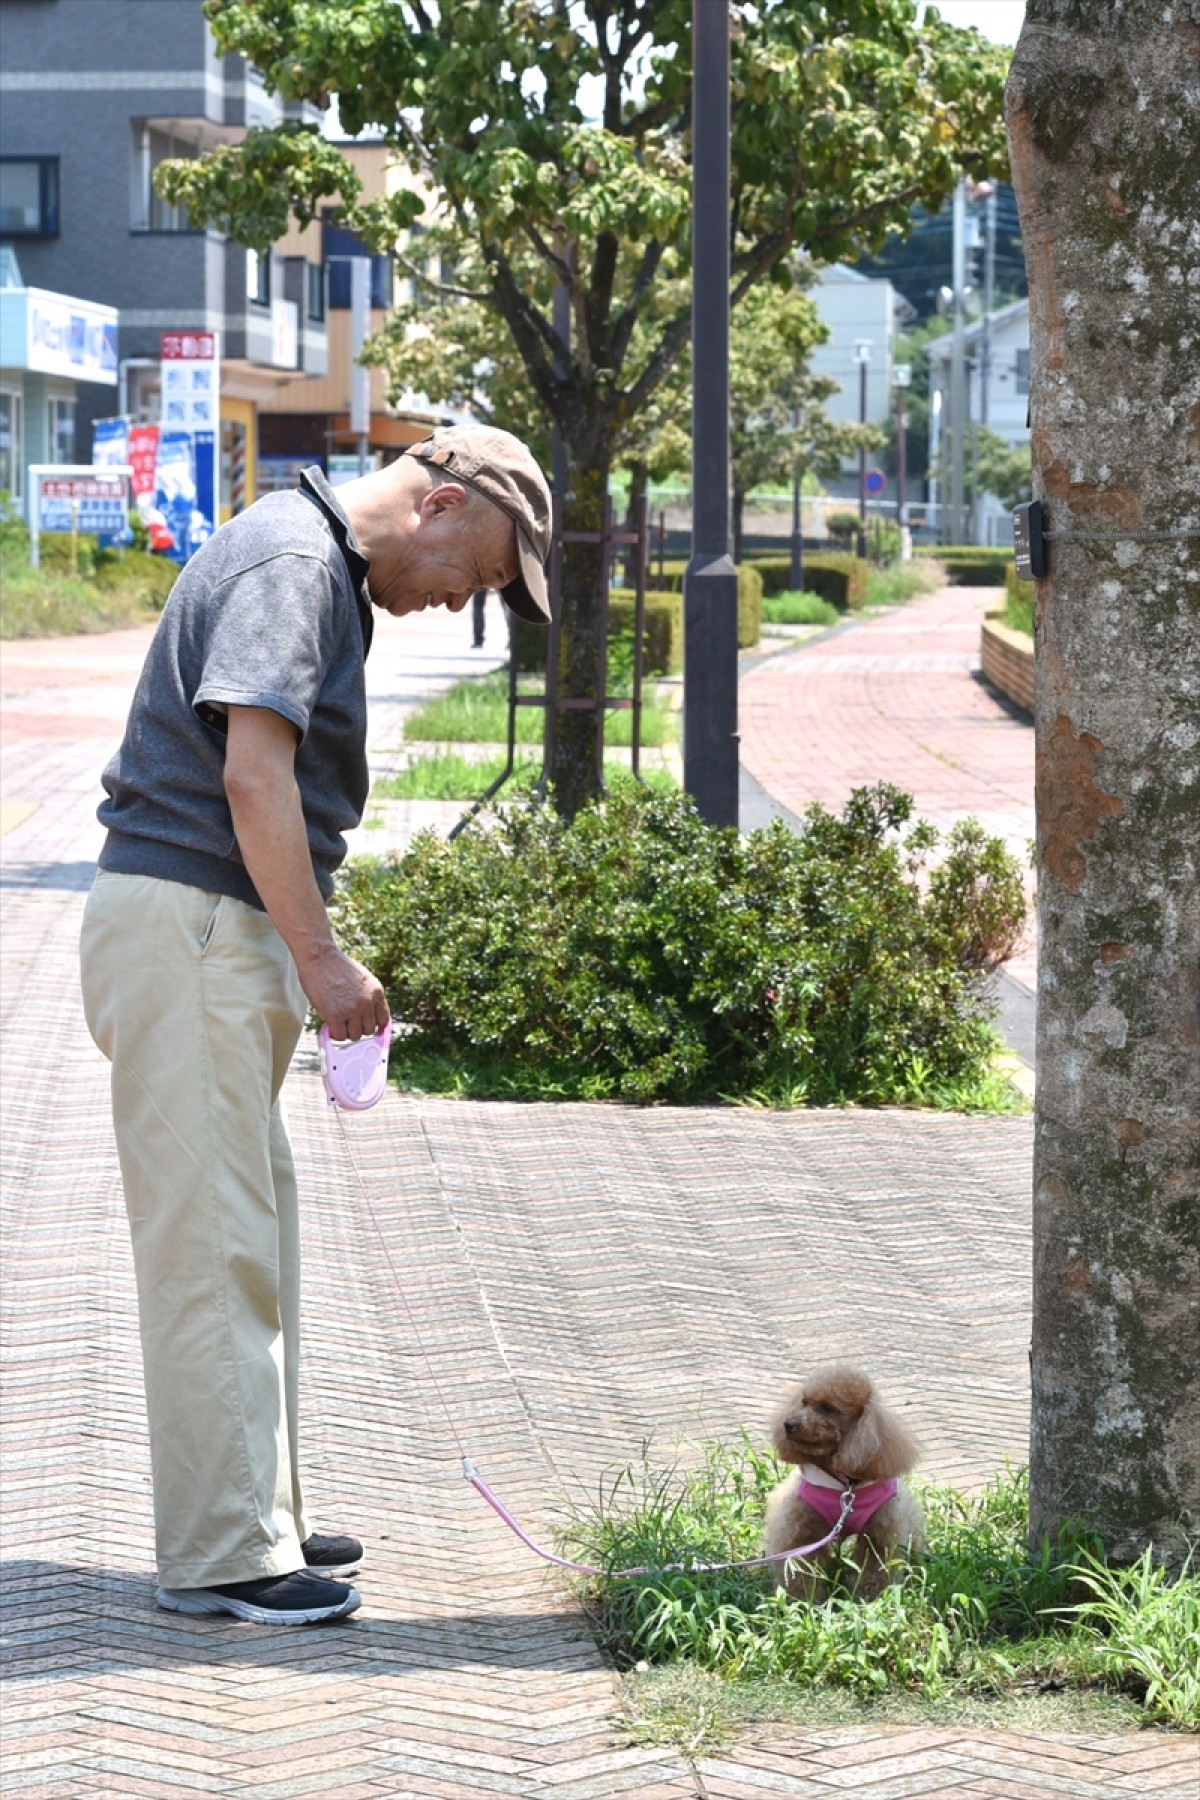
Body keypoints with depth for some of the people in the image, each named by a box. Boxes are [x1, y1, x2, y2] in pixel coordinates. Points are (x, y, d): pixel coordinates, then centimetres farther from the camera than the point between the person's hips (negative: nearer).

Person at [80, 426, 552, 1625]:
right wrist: (321, 958, -20)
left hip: (221, 940, 11)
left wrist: (302, 958, 19)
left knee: (250, 1237, 15)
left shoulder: (322, 566, 19)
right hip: (186, 929, -11)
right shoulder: (294, 562, -14)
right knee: (213, 1245, -7)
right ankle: (223, 1557, -3)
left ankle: (251, 1522, 24)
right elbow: (253, 775, -23)